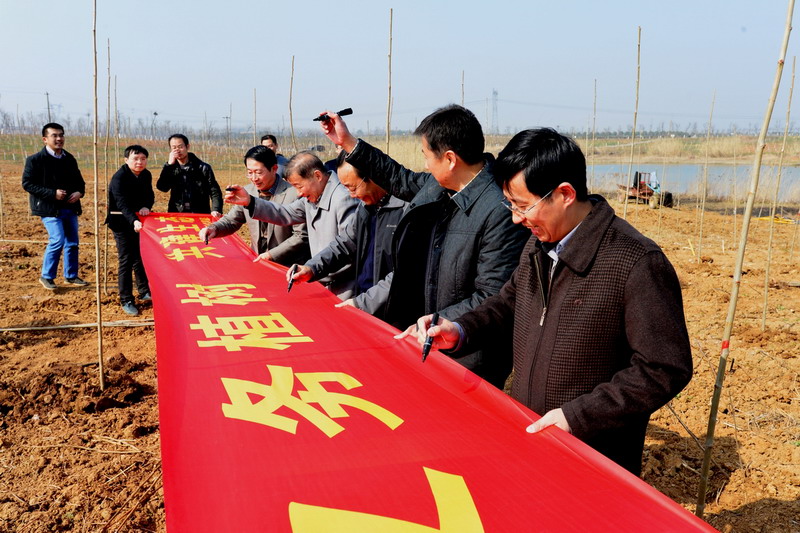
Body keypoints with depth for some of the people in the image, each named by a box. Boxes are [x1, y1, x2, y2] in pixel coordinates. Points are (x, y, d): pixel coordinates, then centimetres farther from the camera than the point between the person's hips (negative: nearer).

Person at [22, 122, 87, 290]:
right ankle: (46, 277, 3)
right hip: (50, 208, -6)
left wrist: (79, 192, -5)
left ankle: (71, 275, 24)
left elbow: (79, 180, 19)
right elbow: (27, 184, -10)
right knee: (57, 241, -14)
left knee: (73, 242, 9)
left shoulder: (69, 159, 10)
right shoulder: (35, 160, -7)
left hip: (70, 207, 6)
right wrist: (52, 193, -21)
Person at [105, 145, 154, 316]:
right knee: (126, 261, -5)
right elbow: (122, 204, -31)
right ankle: (126, 301, 2)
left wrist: (146, 207, -17)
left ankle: (144, 292, 32)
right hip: (122, 223, -7)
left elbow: (149, 196, 6)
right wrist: (134, 221, -46)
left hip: (139, 221, 7)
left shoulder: (146, 175, 2)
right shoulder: (119, 178, -20)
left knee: (140, 258, 17)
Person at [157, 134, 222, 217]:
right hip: (176, 215, 2)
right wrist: (169, 164, -11)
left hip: (200, 215, -2)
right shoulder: (171, 168, 8)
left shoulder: (203, 168, -1)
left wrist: (216, 210, -18)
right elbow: (162, 187, -6)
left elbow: (214, 191, -3)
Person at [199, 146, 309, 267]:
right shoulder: (247, 192, 4)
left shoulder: (293, 194, -14)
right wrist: (214, 229, -6)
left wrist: (271, 255, -15)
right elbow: (231, 220, 15)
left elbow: (301, 236, -14)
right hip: (257, 261, 6)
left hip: (287, 267, -5)